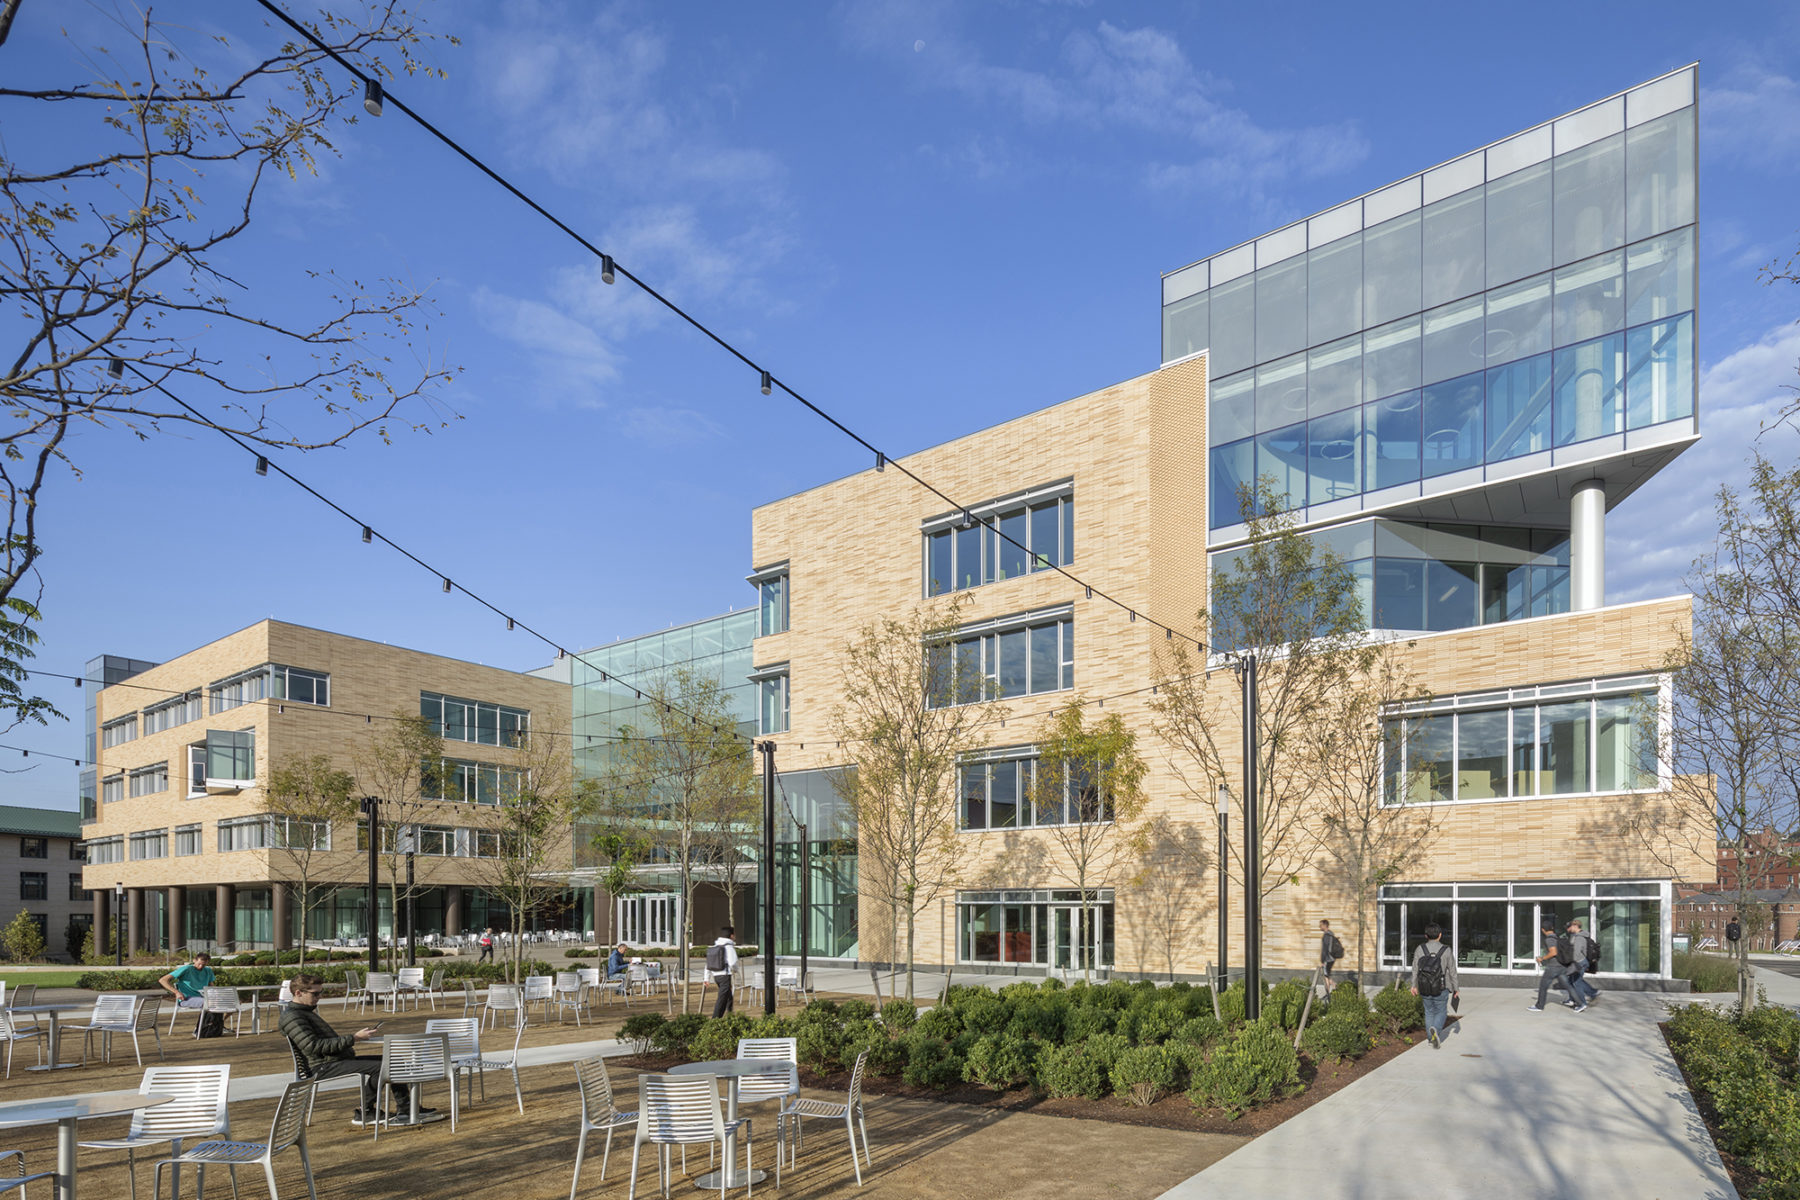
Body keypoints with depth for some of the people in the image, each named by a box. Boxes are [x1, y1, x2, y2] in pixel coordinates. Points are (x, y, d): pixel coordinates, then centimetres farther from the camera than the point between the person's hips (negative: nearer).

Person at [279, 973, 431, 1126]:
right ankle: (364, 1113, -12)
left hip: (338, 1059, 11)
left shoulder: (307, 1012, 21)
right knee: (380, 1067, -24)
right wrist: (353, 1038, -20)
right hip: (322, 1068, -11)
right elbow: (314, 1046, -21)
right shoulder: (291, 1016, -12)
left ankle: (403, 1106, 6)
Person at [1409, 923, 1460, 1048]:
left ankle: (1431, 1038, 21)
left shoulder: (1420, 949, -7)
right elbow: (1452, 972, -3)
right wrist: (1455, 988, 9)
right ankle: (1436, 1029, -14)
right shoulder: (1446, 951, -10)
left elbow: (1415, 969, -3)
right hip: (1441, 990, -2)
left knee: (1429, 1012, 19)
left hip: (1425, 990, 2)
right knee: (1441, 1012, 13)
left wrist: (1414, 986, 8)